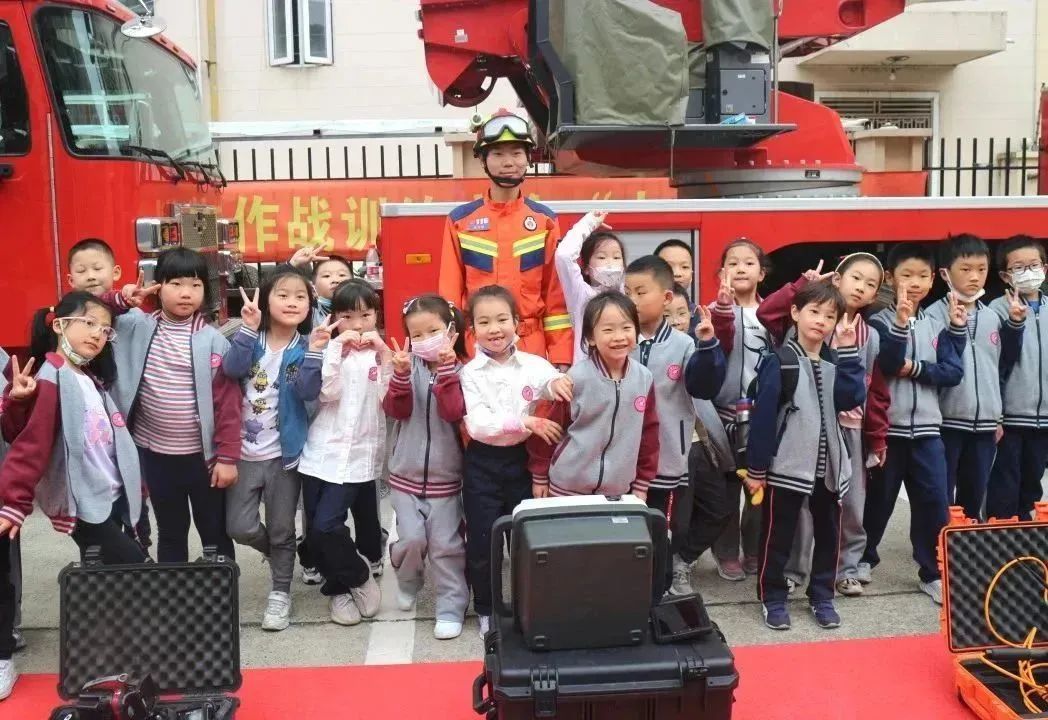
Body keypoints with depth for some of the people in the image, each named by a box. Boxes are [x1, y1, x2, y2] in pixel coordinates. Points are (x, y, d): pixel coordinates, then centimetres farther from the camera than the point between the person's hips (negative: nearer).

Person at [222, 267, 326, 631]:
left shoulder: (305, 347, -3)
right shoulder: (250, 338, -1)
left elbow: (308, 392, -17)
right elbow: (231, 370, -20)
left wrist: (315, 352, -26)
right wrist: (248, 328, -27)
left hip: (284, 452, -1)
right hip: (244, 451, 1)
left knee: (281, 530, 8)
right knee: (239, 526, 0)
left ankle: (280, 593, 25)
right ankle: (281, 557, 30)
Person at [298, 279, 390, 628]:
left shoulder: (380, 354, 4)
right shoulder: (331, 352, 4)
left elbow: (390, 400, -9)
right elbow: (328, 392, -12)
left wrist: (384, 356, -16)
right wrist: (338, 348, -16)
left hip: (359, 455, -2)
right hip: (321, 452, 2)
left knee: (326, 525, -12)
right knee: (315, 529, 4)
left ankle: (354, 580, 13)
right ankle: (342, 584, 25)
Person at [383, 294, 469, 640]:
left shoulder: (460, 371, -5)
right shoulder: (409, 368, 1)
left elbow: (455, 413, -21)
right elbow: (395, 410, -10)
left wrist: (445, 369, -27)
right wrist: (401, 374, -25)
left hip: (444, 476, -1)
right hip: (406, 473, 2)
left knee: (446, 545, 3)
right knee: (411, 539, -5)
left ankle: (451, 607, 17)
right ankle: (407, 581, 26)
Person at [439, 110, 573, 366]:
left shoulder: (546, 220, 4)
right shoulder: (460, 220, 2)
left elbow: (556, 296, 3)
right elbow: (449, 293, 4)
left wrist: (561, 358, -2)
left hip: (532, 348, 1)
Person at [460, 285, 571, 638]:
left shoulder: (535, 365, -3)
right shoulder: (471, 372, -6)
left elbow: (566, 395, -5)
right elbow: (477, 424, -16)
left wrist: (559, 383, -28)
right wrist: (526, 422, -25)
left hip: (522, 459, 1)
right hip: (483, 464, -1)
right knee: (482, 541, 6)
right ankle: (486, 610, 24)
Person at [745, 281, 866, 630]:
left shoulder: (835, 362, 8)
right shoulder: (778, 362, -9)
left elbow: (853, 398, -10)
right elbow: (762, 416, -12)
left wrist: (848, 350, -12)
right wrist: (755, 468, -13)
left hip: (829, 465, 5)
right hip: (787, 465, -5)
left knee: (828, 533, 15)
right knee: (778, 535, 6)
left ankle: (822, 596, 30)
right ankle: (773, 597, 20)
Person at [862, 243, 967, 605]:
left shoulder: (938, 325, 7)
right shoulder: (880, 322, -3)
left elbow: (953, 372, -1)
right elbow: (887, 366, -18)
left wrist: (915, 368, -13)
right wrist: (900, 322, -24)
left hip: (927, 428, 3)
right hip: (888, 426, -3)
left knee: (934, 501, 1)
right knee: (879, 498, 10)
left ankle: (933, 572, 14)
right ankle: (864, 557, 30)